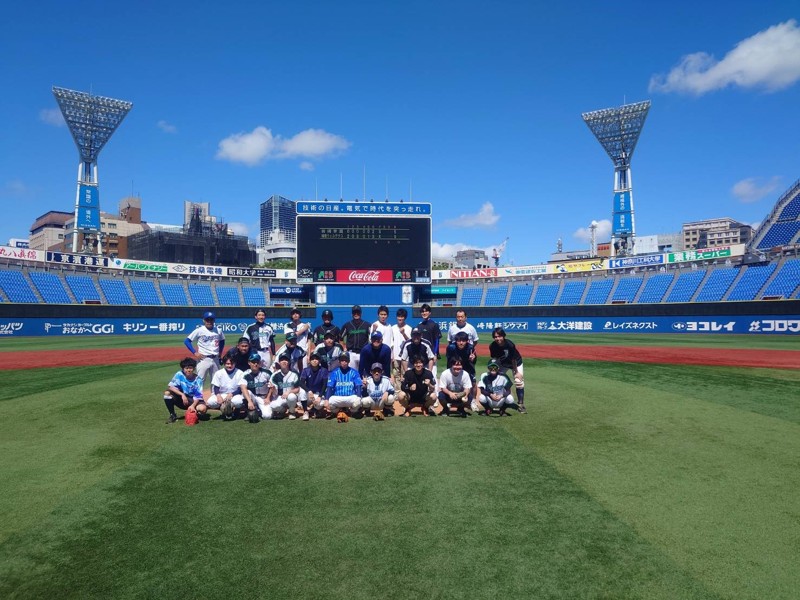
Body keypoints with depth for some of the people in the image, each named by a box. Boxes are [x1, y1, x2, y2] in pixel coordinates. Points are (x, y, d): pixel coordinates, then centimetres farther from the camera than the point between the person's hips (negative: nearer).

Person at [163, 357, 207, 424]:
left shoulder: (198, 380, -14)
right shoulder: (179, 375, -11)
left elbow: (198, 396, -17)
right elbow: (170, 386, -21)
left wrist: (193, 405, -36)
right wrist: (182, 394, -33)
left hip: (193, 401, -2)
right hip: (181, 399, 2)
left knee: (202, 409, -33)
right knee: (167, 393, -23)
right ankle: (172, 415, -7)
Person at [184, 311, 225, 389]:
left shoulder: (218, 330, 5)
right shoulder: (199, 331, -7)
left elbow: (222, 340, 23)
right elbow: (186, 341, -6)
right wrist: (195, 353, -12)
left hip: (215, 359, 4)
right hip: (203, 359, -4)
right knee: (200, 380, -6)